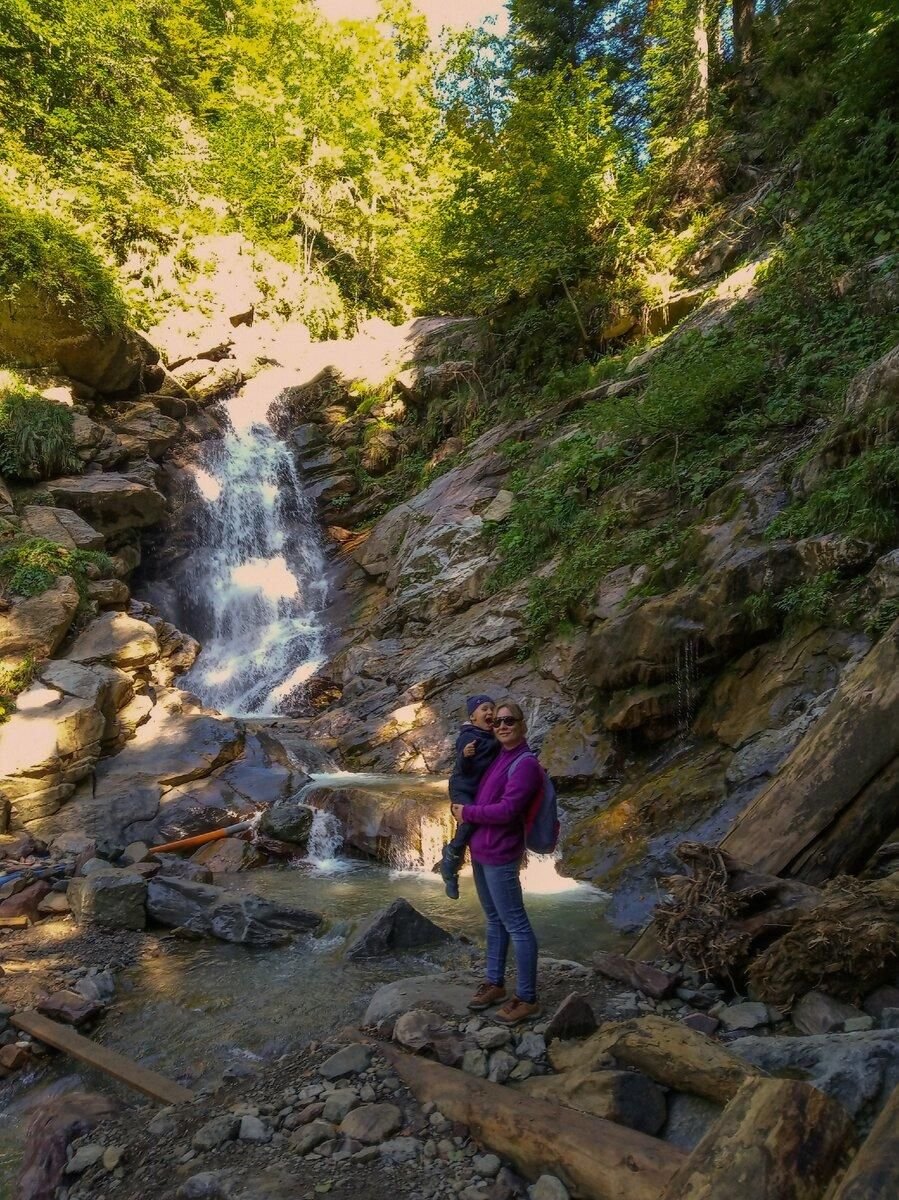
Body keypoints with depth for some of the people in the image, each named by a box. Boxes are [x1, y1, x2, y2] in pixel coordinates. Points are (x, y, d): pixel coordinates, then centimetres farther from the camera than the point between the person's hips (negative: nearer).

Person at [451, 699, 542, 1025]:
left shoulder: (525, 763, -17)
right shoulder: (496, 757, 9)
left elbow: (507, 810, -22)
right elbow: (469, 786, 27)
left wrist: (467, 813, -12)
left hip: (500, 856, -9)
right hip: (481, 850, 9)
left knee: (516, 924, 0)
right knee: (494, 920, 19)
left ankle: (527, 999, 9)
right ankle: (495, 983, 32)